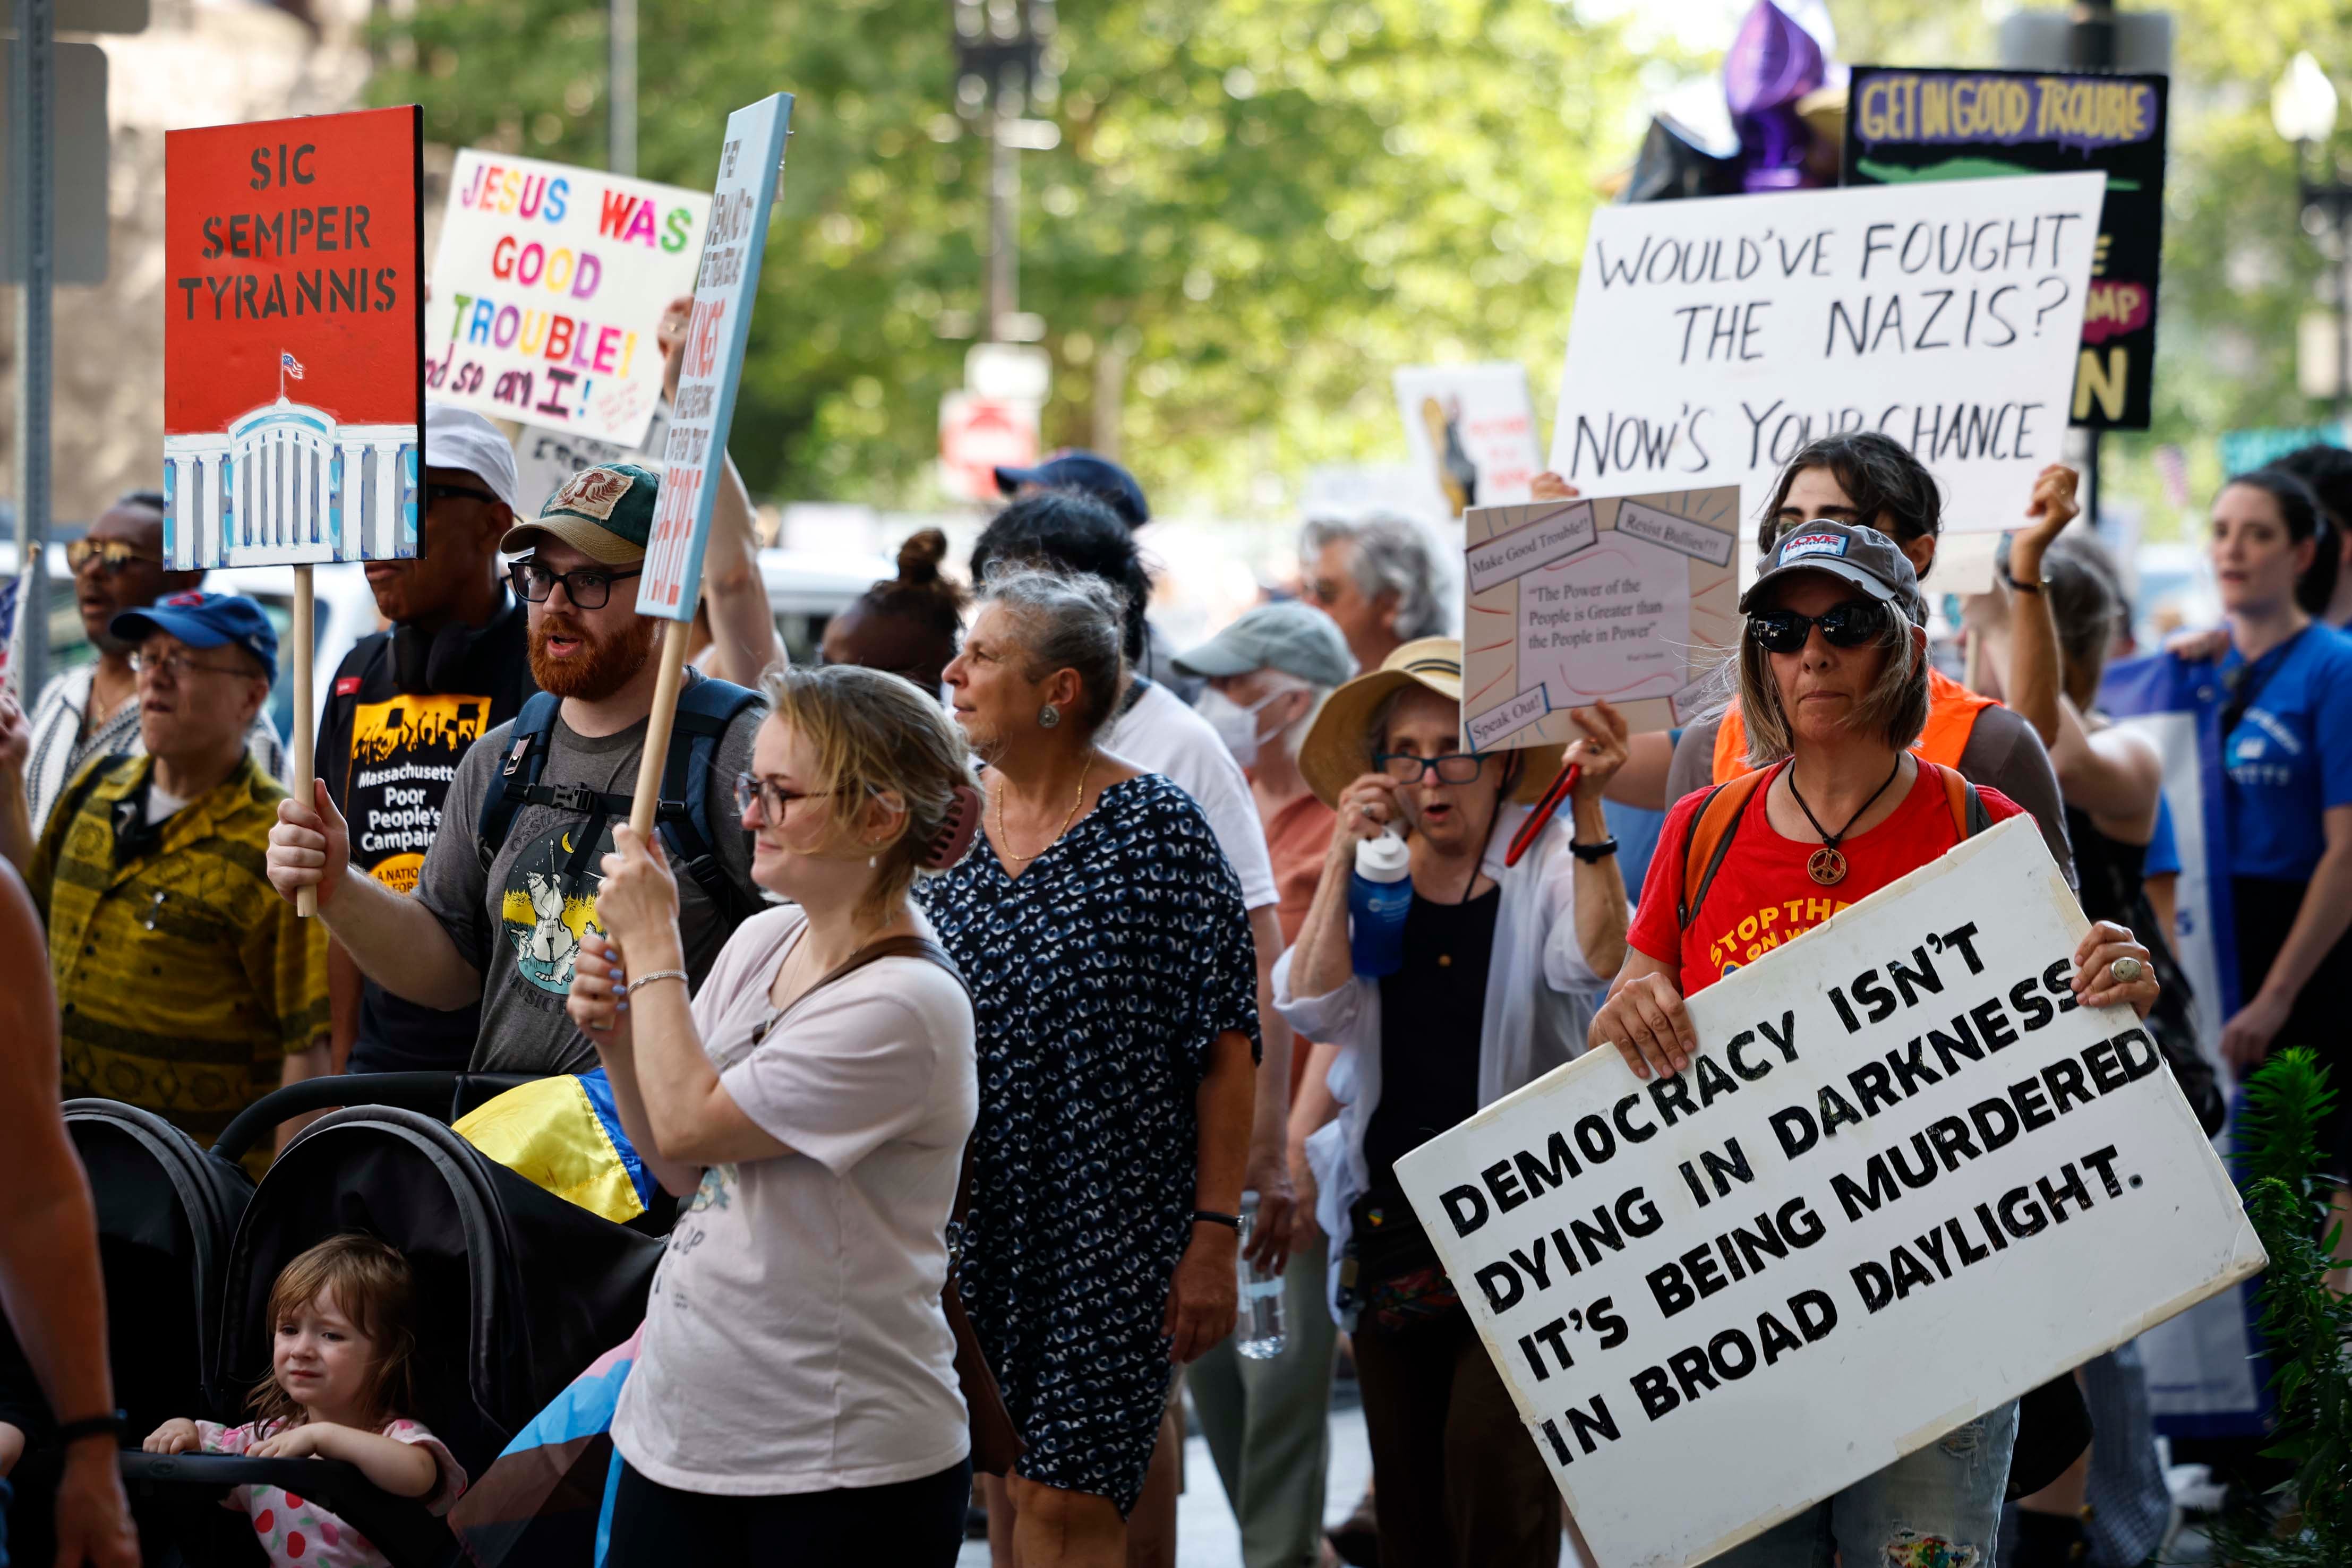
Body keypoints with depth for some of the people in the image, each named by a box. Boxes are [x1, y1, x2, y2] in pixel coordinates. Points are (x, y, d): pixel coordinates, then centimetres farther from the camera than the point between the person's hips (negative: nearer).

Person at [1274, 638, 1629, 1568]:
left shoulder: (1546, 868, -2)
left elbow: (1598, 971, -22)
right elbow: (1311, 1009, -5)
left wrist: (1588, 814, -28)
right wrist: (1345, 856, -10)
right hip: (1388, 1222, 4)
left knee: (1492, 1467, -16)